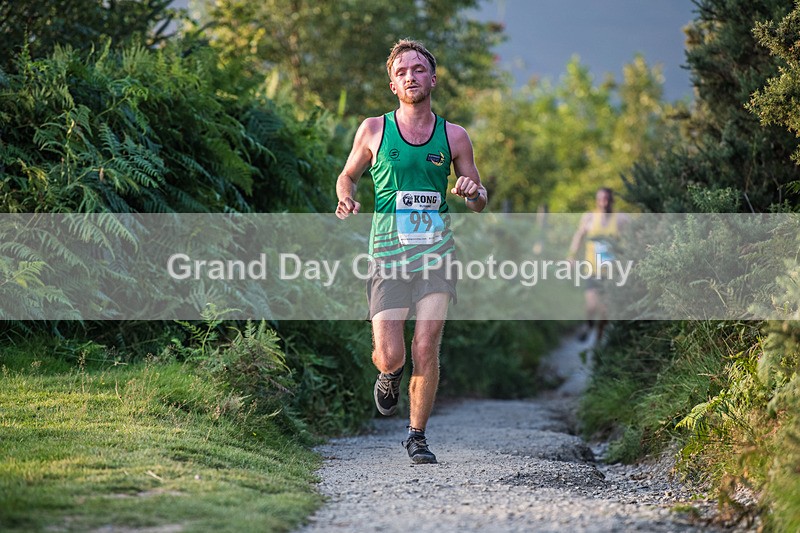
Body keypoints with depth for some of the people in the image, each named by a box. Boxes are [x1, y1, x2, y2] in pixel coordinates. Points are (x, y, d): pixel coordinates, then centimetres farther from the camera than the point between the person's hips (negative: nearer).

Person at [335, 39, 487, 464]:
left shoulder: (454, 136, 7)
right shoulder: (373, 130, 4)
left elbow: (478, 204, 14)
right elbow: (347, 176, 19)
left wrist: (472, 191, -9)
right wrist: (346, 200, -4)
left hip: (436, 252, 1)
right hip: (388, 253, -1)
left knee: (426, 348, -8)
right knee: (389, 356, -9)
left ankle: (417, 435, 9)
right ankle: (389, 376, 30)